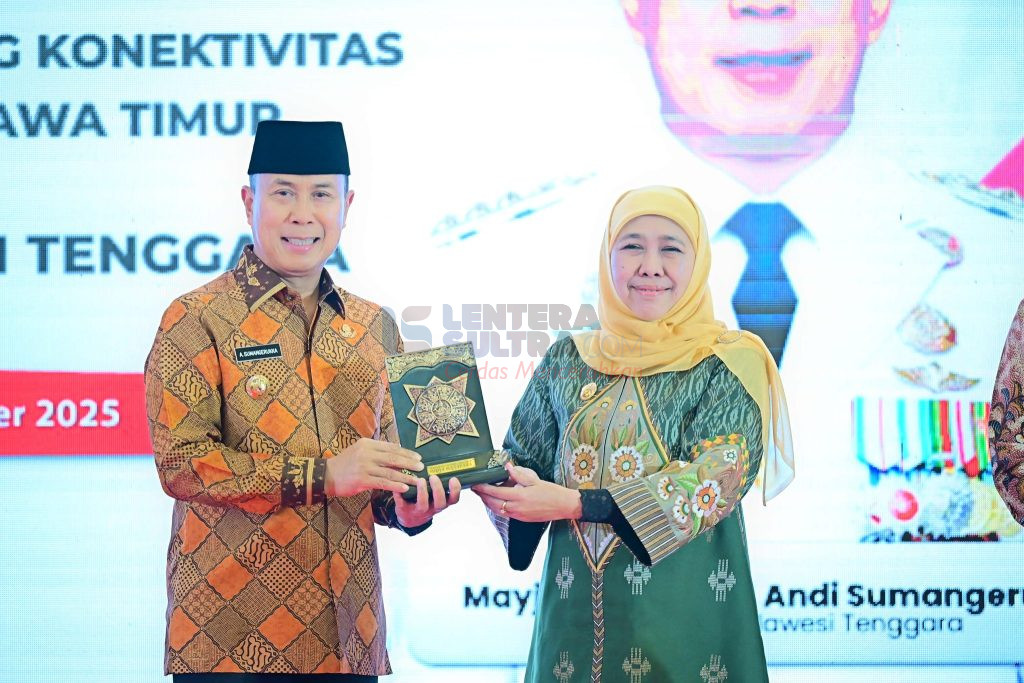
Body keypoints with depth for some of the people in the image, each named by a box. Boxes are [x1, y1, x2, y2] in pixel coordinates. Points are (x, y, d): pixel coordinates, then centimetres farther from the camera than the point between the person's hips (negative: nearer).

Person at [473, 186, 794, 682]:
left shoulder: (730, 362, -2)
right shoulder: (568, 358, 10)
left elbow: (718, 480, -14)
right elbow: (524, 460, 10)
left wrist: (574, 502, -20)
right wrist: (497, 482, -15)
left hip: (683, 613, -3)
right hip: (575, 606, 3)